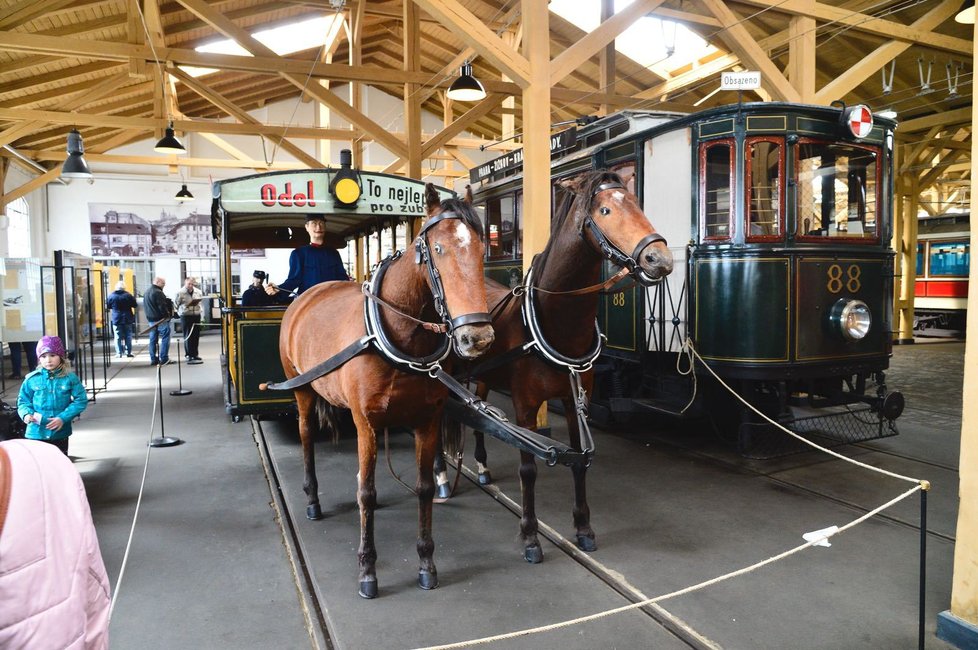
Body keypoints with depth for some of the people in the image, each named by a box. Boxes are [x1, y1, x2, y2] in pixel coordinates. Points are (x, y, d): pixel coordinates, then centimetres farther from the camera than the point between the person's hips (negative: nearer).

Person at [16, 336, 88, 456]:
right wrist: (26, 414, -15)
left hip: (60, 433, 0)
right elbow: (23, 401, 6)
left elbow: (81, 400, -6)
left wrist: (63, 418, -15)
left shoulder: (70, 378, -6)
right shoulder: (32, 379, -3)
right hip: (36, 433, 0)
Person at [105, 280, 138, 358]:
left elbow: (108, 306, 8)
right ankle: (128, 352, 6)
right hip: (127, 319, 0)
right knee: (128, 336, 6)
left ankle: (119, 353, 0)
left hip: (116, 320, 0)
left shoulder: (111, 295, -2)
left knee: (118, 337, 3)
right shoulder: (128, 295, -7)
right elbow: (135, 306, -2)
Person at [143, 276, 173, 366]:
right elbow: (162, 306, -20)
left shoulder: (146, 292, 16)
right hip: (160, 319, -9)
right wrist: (167, 315, -10)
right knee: (165, 338, -4)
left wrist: (149, 316, 17)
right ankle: (164, 359, -7)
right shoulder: (158, 292, -15)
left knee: (153, 339, 11)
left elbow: (145, 306, 19)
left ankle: (153, 359, 14)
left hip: (151, 319, 9)